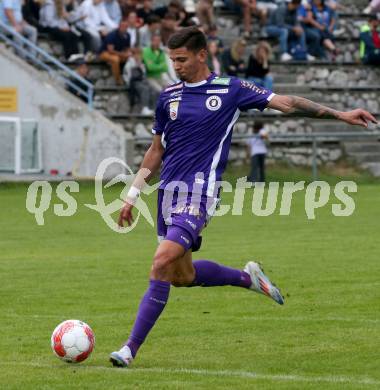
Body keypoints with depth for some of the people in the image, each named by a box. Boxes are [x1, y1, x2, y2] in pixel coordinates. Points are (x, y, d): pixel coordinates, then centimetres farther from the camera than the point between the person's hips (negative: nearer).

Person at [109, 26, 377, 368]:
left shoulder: (229, 90, 0)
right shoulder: (168, 97, 12)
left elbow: (285, 103, 1)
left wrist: (339, 114, -4)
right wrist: (133, 194, 15)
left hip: (198, 193, -6)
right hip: (168, 193, 6)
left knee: (162, 263, -19)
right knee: (182, 275, 9)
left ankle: (131, 348, -16)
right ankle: (247, 277, 35)